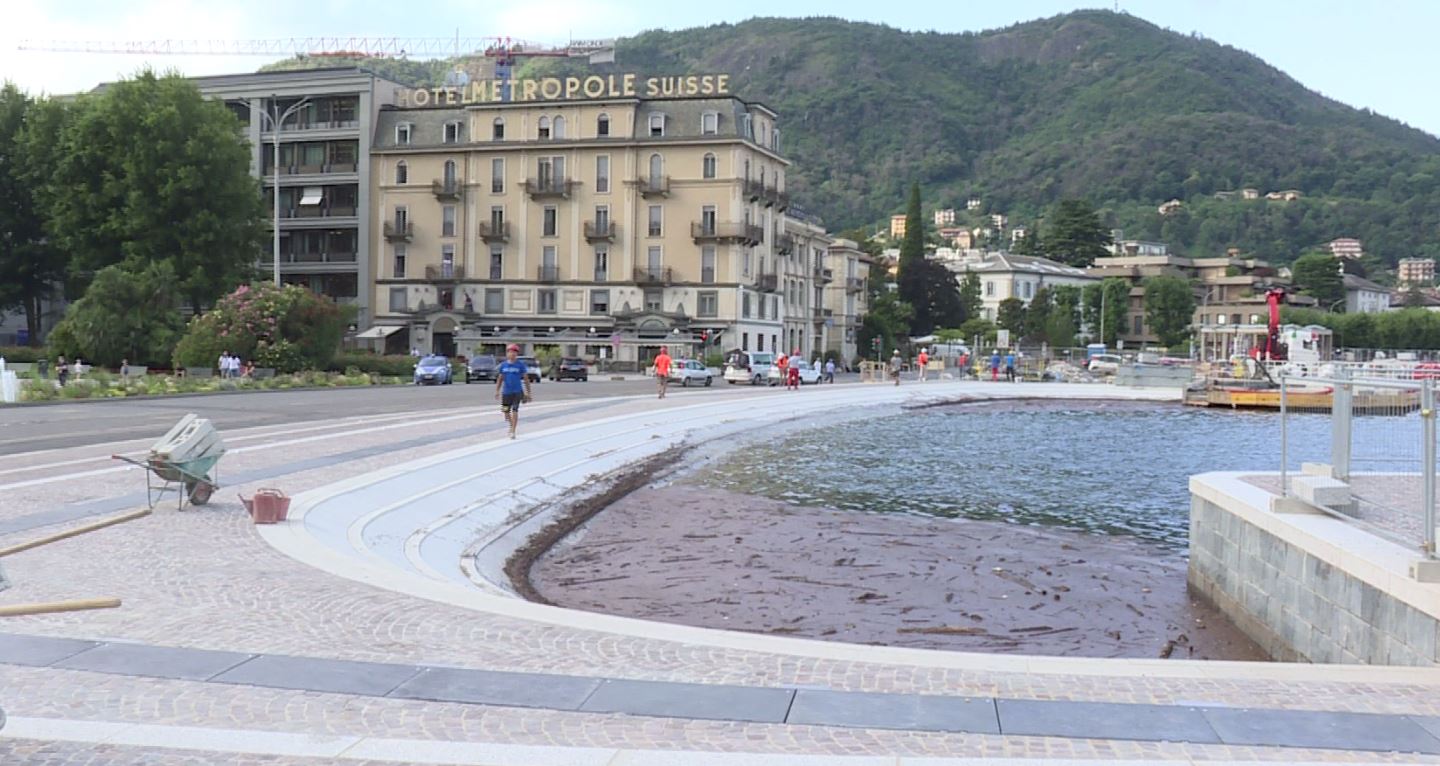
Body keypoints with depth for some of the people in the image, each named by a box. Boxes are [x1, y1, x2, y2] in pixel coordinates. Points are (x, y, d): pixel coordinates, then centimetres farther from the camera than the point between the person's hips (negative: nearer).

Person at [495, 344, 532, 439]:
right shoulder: (503, 365, 5)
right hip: (506, 392, 3)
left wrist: (528, 393, 1)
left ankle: (513, 431, -7)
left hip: (517, 391, -3)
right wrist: (497, 391, 5)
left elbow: (526, 379, 3)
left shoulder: (520, 365, -1)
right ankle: (511, 425, 37)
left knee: (515, 410, -11)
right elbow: (499, 379, 12)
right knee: (506, 411, 9)